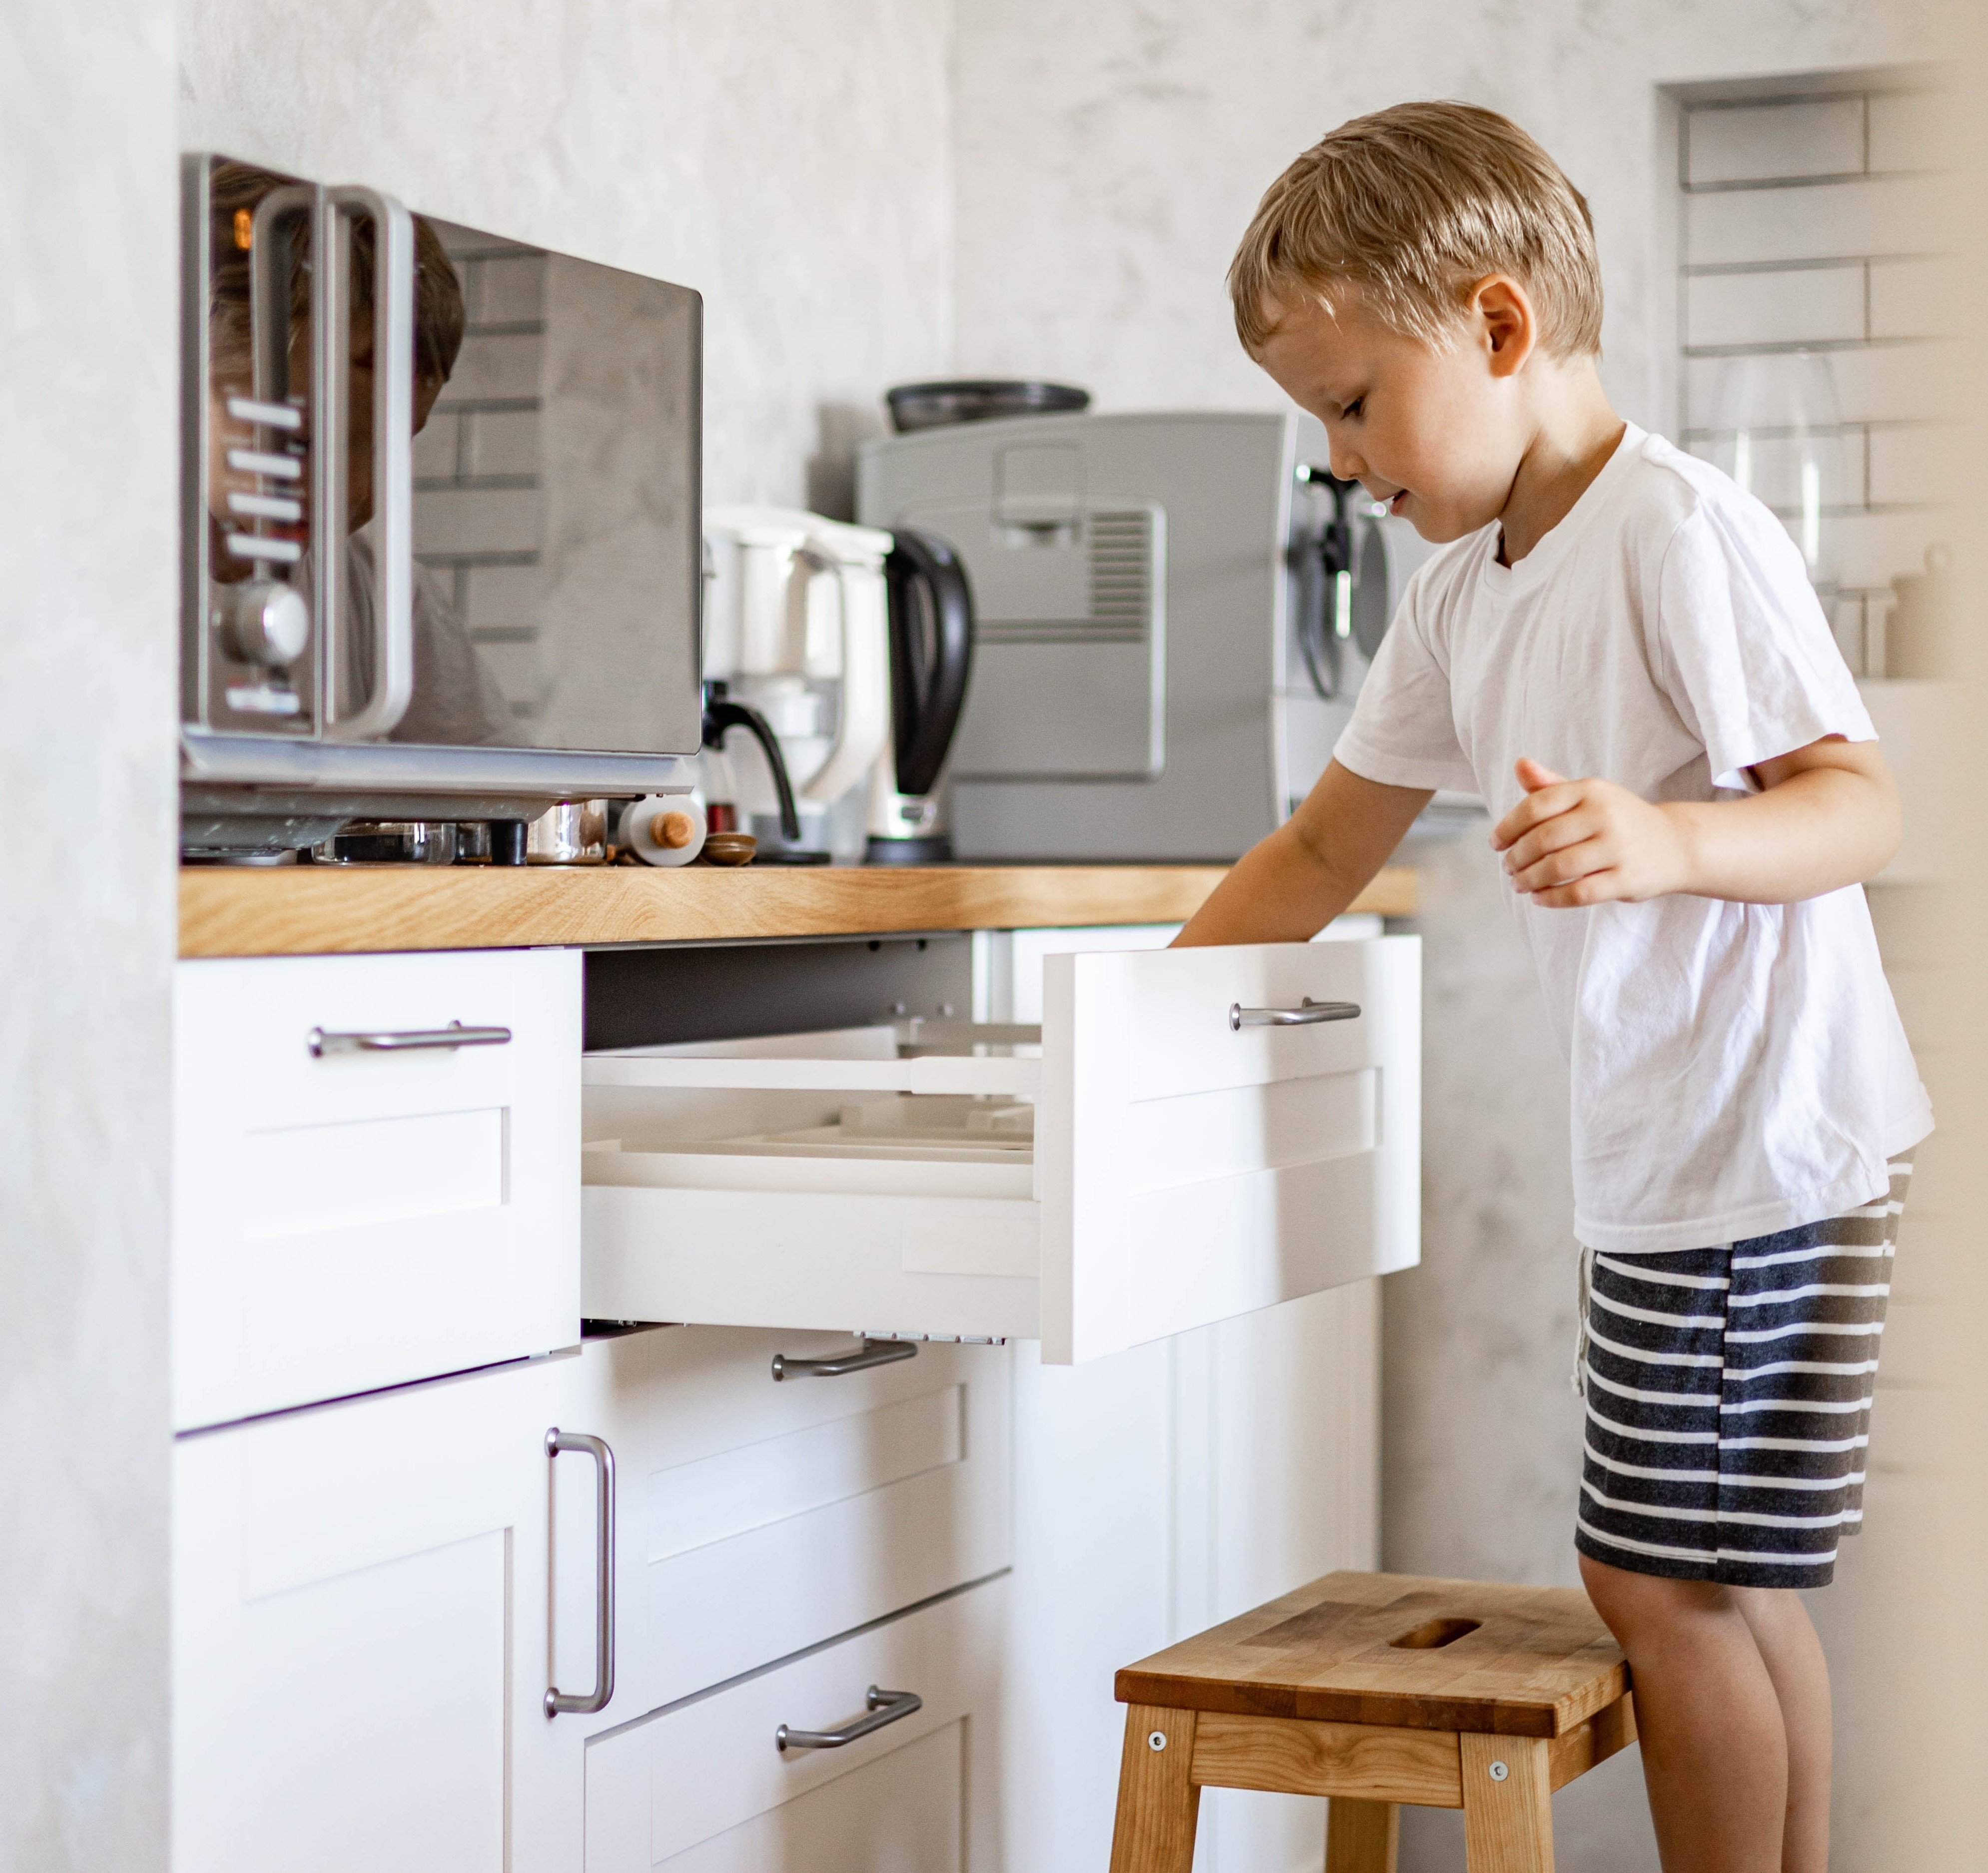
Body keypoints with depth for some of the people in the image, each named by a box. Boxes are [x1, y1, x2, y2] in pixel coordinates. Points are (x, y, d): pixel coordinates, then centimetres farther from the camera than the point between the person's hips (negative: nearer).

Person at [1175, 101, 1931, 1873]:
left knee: (1663, 1580, -4)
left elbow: (1860, 807, -22)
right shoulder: (1464, 590, 10)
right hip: (1662, 1152, 9)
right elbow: (1327, 847, 19)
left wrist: (1662, 842, -40)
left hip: (1761, 1144, -9)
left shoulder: (1679, 530, -16)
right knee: (1727, 1586, 15)